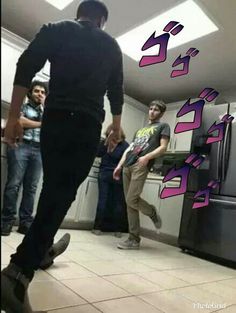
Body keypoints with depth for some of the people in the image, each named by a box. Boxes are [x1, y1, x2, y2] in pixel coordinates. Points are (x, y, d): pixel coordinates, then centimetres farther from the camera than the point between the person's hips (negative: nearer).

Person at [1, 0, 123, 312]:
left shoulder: (54, 30, 14)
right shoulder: (111, 45, 18)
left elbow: (25, 69, 1)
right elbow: (116, 90, 20)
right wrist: (116, 125, 31)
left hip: (55, 120, 1)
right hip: (89, 126, -1)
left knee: (53, 189, 15)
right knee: (61, 194, -7)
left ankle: (41, 249, 27)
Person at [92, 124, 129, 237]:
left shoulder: (105, 143, -2)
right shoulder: (126, 145, -3)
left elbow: (97, 153, 7)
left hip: (104, 174, 0)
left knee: (102, 200, 3)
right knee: (118, 202, 7)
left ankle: (98, 227, 5)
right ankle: (118, 230, 13)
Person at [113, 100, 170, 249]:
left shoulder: (163, 126, 13)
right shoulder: (141, 129, 31)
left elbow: (163, 148, -1)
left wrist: (147, 157, -17)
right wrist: (119, 165, 16)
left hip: (141, 166, -6)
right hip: (127, 166, 7)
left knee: (132, 200, -17)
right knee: (129, 204, 2)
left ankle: (152, 212, 13)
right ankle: (134, 239, 8)